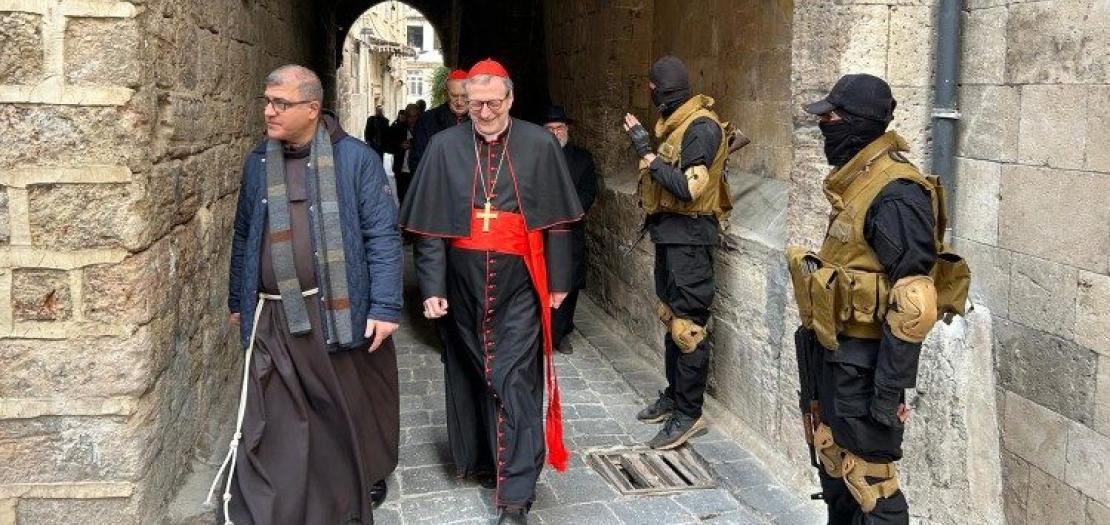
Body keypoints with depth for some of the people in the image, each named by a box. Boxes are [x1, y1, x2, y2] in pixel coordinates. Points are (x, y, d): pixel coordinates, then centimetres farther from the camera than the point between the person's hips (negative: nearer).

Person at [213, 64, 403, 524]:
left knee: (349, 417, 14)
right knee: (272, 429, 2)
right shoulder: (257, 162, 9)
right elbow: (243, 238, 18)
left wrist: (384, 307, -13)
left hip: (340, 313, -2)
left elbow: (382, 236, -8)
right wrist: (238, 300, 21)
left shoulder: (355, 158, -5)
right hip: (274, 320, 3)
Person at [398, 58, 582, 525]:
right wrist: (432, 288, -3)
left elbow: (557, 221, 4)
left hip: (518, 286, -2)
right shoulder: (445, 147, 1)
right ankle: (480, 458, 35)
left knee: (515, 381, -5)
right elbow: (428, 227, 2)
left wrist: (558, 282, 4)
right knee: (470, 375, 14)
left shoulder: (540, 145, -2)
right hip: (463, 285, 2)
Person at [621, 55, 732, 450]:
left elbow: (688, 188, -24)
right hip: (670, 233, 10)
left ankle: (689, 413, 1)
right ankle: (674, 395, 29)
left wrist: (648, 155, -17)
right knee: (670, 316, 17)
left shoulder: (702, 127, -16)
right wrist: (643, 142, 20)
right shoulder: (676, 124, 13)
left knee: (687, 325, -6)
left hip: (689, 236, -10)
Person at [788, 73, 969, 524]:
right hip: (830, 351, 10)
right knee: (832, 461, 22)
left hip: (863, 362, -10)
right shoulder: (854, 181, 10)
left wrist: (889, 390, -23)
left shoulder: (895, 195, -21)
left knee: (867, 479, -1)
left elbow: (911, 304, -24)